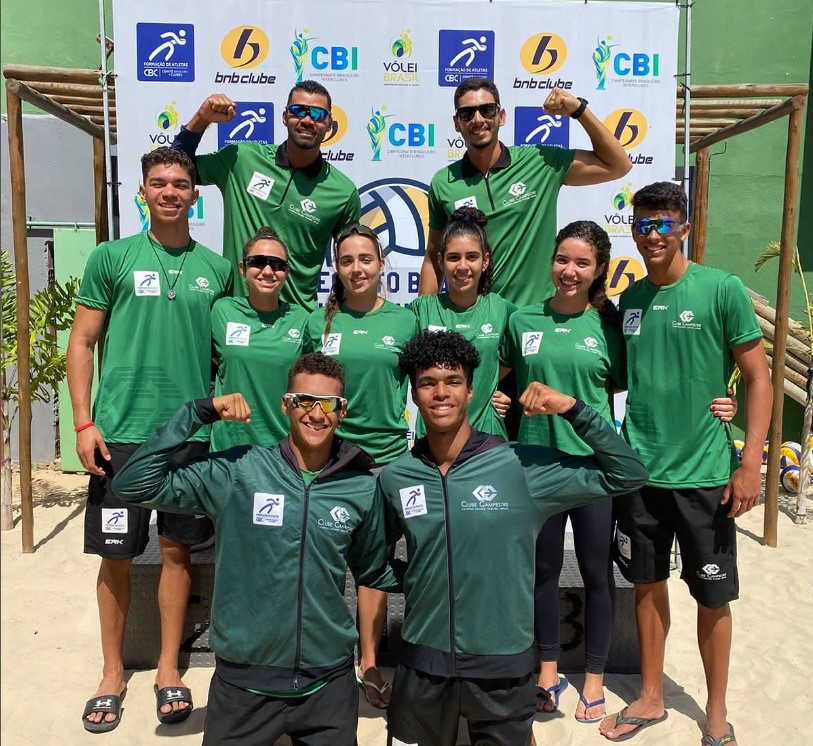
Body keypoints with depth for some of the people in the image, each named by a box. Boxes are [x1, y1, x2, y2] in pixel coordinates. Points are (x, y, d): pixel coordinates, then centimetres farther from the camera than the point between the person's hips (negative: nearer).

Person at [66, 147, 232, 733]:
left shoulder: (216, 268, 7)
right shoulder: (112, 257, 2)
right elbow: (82, 343, 2)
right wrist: (83, 422, -5)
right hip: (120, 431, -1)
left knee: (178, 548, 10)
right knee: (117, 554, 7)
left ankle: (169, 668, 27)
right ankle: (113, 671, 27)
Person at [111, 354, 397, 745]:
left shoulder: (363, 488, -4)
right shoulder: (237, 471, -11)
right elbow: (134, 485, -15)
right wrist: (201, 412, -19)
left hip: (329, 682, 2)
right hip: (244, 680, -1)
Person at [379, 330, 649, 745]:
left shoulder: (521, 467, -11)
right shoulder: (394, 478, -4)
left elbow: (627, 475, -9)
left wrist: (572, 410, -19)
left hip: (503, 665, -1)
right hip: (422, 664, 2)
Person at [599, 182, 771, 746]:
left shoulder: (724, 290, -8)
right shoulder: (629, 298, 5)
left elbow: (759, 380, -7)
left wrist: (750, 465, -12)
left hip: (704, 473, -3)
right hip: (639, 469, 4)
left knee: (713, 597, 11)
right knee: (648, 584, 16)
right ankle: (651, 698, 35)